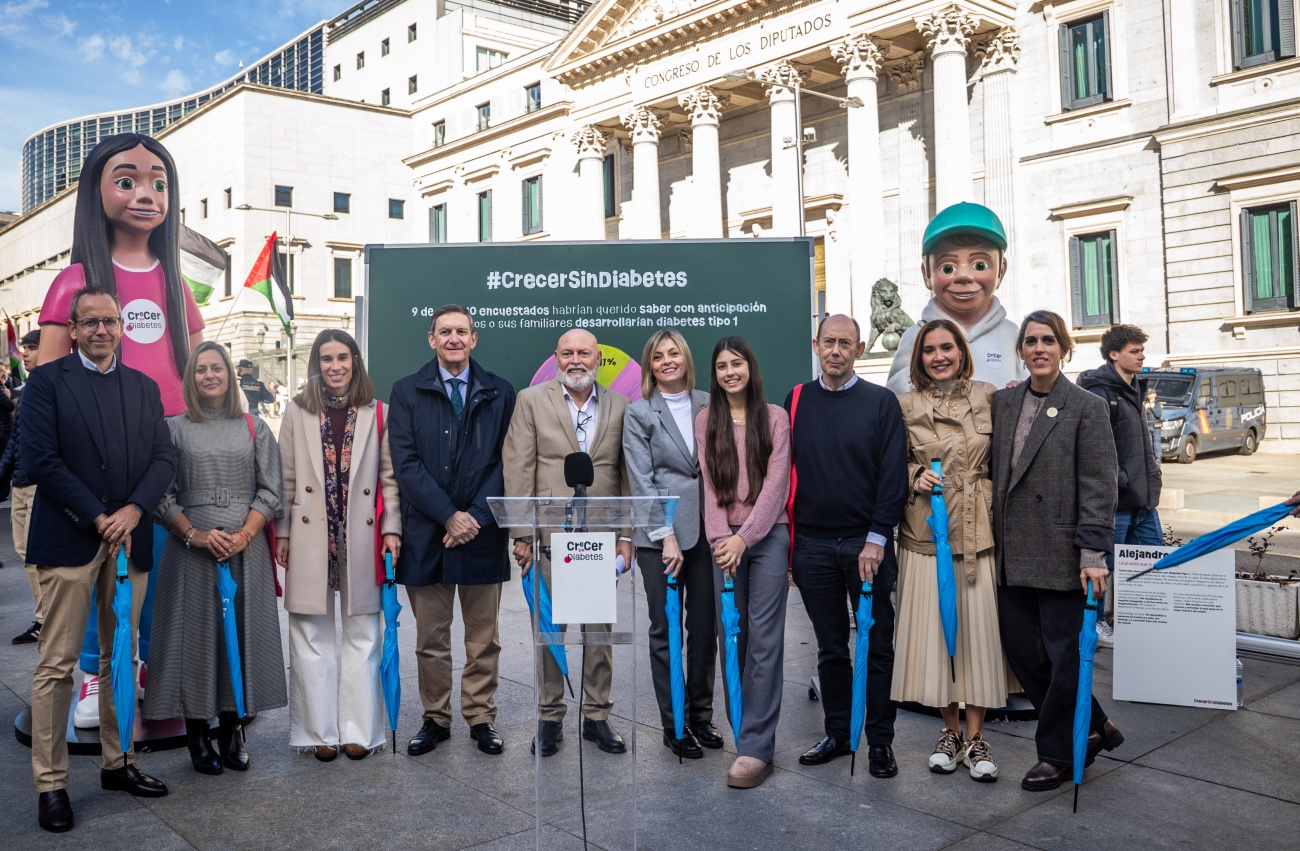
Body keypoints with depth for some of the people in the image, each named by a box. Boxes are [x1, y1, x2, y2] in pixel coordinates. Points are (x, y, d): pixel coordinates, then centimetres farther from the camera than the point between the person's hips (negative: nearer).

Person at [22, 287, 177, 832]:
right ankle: (50, 783, 7)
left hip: (127, 537, 4)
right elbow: (41, 459, -8)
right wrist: (98, 518, -12)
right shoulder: (47, 381, 1)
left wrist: (132, 511, -9)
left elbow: (164, 458, 7)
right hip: (69, 540, -4)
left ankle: (118, 764, 21)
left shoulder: (144, 388, 13)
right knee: (57, 665, -1)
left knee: (121, 659, 10)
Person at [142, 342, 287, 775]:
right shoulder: (174, 428, 6)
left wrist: (244, 535, -10)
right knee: (195, 631, 1)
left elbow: (270, 490, 4)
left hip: (246, 547, 1)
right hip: (191, 548, -1)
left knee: (241, 630, 2)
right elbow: (160, 494, 1)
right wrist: (195, 535, -12)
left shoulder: (254, 428, 9)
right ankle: (197, 735, 12)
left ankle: (230, 730, 13)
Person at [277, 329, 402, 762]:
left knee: (362, 633, 4)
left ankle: (358, 729, 13)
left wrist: (391, 529, -3)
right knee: (312, 634, 4)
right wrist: (282, 533, 0)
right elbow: (286, 478, 6)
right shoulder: (298, 413, 7)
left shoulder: (377, 414, 6)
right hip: (310, 538, 0)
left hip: (361, 536, 0)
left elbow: (390, 477, 5)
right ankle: (320, 731, 13)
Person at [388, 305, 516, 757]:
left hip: (483, 533, 0)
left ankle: (481, 719, 20)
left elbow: (504, 463, 1)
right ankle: (436, 719, 22)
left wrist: (476, 517, -11)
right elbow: (406, 463, -4)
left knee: (483, 639, 8)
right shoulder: (407, 392, 5)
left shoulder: (499, 393, 7)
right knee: (431, 638, 8)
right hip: (426, 533, 0)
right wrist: (449, 516, -12)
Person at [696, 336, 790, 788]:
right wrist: (720, 539, -8)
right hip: (725, 539, 3)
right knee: (730, 637, 4)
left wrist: (745, 537, -12)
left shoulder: (775, 417, 2)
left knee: (764, 639, -6)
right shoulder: (705, 420, 9)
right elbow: (710, 484, 4)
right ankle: (743, 730, 17)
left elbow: (775, 483, -5)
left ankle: (756, 748, -4)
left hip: (767, 535, -3)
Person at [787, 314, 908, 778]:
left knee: (877, 646, 5)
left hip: (867, 544, -2)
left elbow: (893, 476, -5)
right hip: (813, 544, 2)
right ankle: (838, 732, 25)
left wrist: (877, 538, -12)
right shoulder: (796, 402, 7)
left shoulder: (881, 402, 0)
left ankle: (880, 740, 17)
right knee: (830, 646, 12)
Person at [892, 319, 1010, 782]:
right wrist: (916, 476, -8)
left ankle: (975, 737, 12)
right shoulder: (905, 406, 4)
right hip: (926, 531, 0)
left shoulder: (988, 397, 5)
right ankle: (951, 731, 20)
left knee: (979, 627, 0)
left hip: (978, 530, 0)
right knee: (933, 627, 4)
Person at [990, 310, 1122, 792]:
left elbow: (1099, 486, -9)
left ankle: (1057, 753, 21)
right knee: (1021, 650, 9)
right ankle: (1093, 729, 29)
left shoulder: (1086, 407, -4)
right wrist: (995, 541, 8)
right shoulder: (1003, 403, 10)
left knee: (1065, 656, 3)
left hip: (1061, 555, -5)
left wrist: (1093, 553, -15)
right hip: (1013, 554, 6)